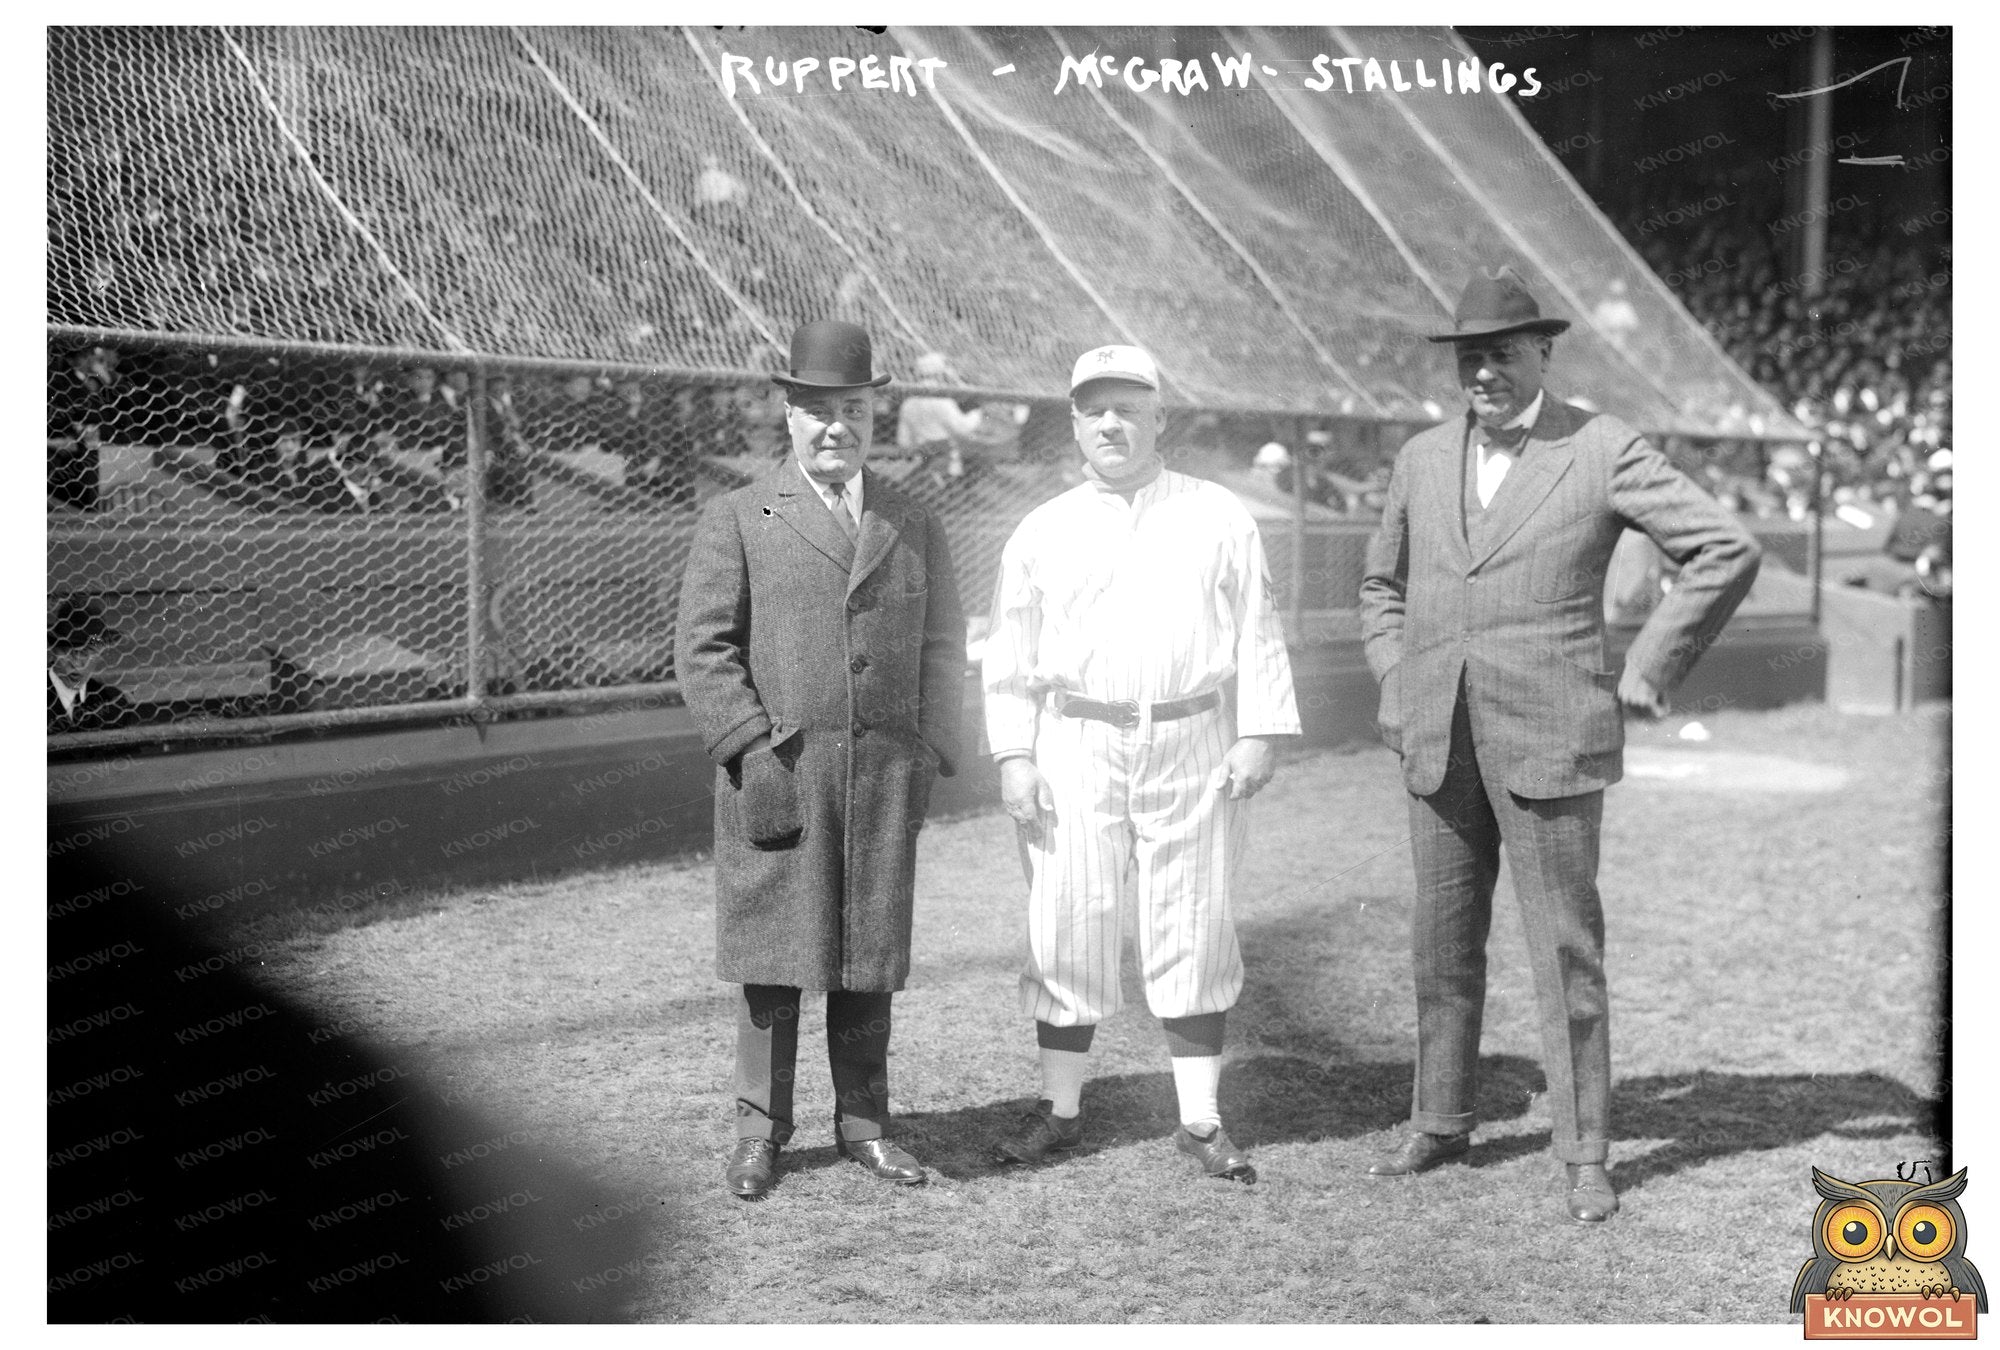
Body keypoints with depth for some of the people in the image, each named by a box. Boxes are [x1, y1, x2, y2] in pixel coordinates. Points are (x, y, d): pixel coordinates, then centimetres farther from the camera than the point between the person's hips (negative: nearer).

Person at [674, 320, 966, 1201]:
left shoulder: (915, 528, 13)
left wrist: (929, 760, 1)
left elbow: (940, 651, 12)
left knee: (869, 953, 8)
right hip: (775, 771, -2)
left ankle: (862, 1122, 19)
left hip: (885, 775, 3)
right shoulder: (739, 521, 3)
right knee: (773, 953, 1)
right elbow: (703, 649, -3)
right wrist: (757, 751, -12)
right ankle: (761, 1133, 11)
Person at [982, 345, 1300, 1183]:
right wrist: (1013, 757, -1)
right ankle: (1060, 1109, 14)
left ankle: (1200, 1121, 9)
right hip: (1075, 746, 1)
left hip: (1193, 745, -1)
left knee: (1193, 932, 2)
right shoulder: (1042, 533, 9)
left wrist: (1259, 735, -4)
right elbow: (1011, 653, 8)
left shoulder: (1217, 518, 7)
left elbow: (1256, 633, 5)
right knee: (1067, 925, 2)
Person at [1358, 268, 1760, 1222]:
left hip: (1548, 744, -5)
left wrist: (1649, 670, -8)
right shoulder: (1424, 459, 10)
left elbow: (1727, 550, -6)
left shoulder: (1604, 451, -5)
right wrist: (1396, 685, 11)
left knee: (1566, 953, -2)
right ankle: (1439, 1125, 27)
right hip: (1440, 748, 5)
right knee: (1442, 946, 12)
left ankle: (1585, 1156, 7)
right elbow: (1383, 586, 25)